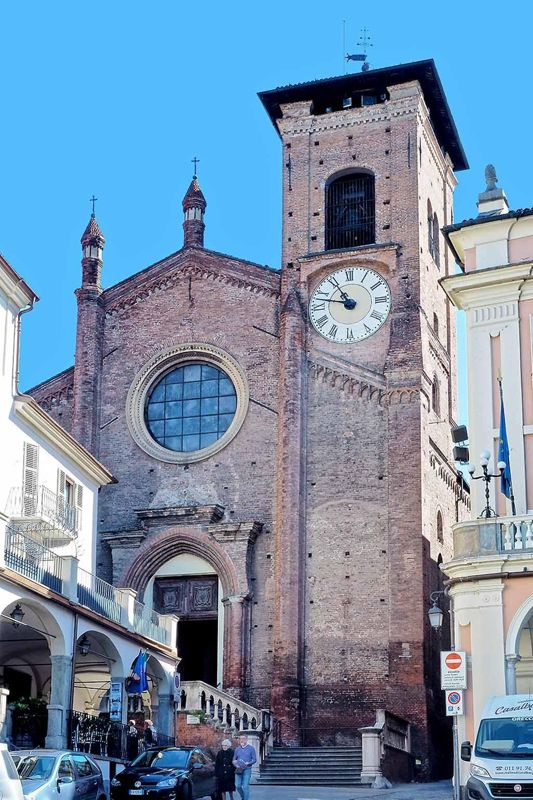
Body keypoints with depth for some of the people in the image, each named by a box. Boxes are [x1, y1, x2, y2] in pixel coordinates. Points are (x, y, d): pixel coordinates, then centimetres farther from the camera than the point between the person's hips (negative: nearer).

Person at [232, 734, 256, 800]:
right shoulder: (237, 749, 12)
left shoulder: (251, 748, 2)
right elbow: (234, 760, 14)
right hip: (238, 770, 4)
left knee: (245, 786, -9)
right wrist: (235, 764, -8)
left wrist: (248, 763, -17)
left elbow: (254, 759, -1)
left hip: (247, 770, -4)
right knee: (238, 786, 2)